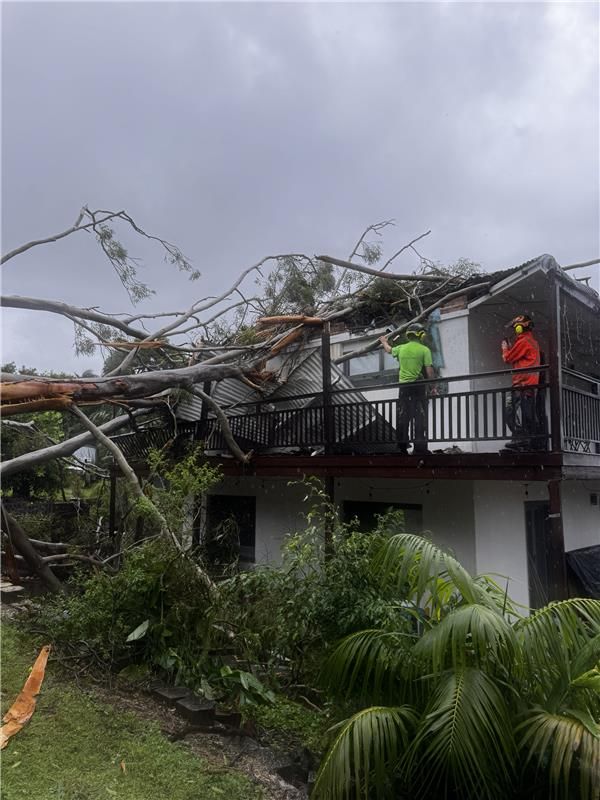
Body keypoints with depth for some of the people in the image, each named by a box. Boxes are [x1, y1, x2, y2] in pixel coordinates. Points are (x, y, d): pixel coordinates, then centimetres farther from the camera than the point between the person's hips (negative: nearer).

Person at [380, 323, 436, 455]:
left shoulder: (401, 348, 7)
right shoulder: (424, 350, -5)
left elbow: (389, 350, 30)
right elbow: (429, 371, -9)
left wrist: (383, 342, 51)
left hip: (403, 386, 4)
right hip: (419, 385, -4)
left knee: (403, 417, 8)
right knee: (420, 417, -1)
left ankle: (402, 446, 11)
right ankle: (419, 447, -3)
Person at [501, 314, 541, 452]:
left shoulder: (523, 341, -9)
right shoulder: (533, 342, 21)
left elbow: (508, 358, -4)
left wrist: (505, 348, 15)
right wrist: (510, 347, 20)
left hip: (522, 383, -10)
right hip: (532, 383, 10)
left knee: (518, 412, -13)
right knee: (529, 413, 9)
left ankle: (519, 439, -19)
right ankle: (530, 442, 10)